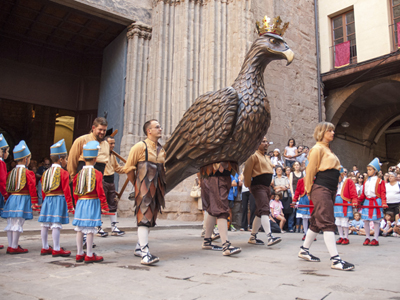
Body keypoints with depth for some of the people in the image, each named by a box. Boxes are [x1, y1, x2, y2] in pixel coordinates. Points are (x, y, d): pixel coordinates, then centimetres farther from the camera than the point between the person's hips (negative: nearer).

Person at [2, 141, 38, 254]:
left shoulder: (11, 172, 11)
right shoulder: (28, 172, -10)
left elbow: (7, 187, 15)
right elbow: (32, 187, -14)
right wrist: (34, 201, -11)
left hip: (11, 199, 7)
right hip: (23, 199, -7)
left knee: (10, 224, 11)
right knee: (18, 224, -3)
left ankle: (10, 246, 21)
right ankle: (14, 247, 2)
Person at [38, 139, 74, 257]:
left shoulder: (46, 172, 12)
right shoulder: (63, 173, -10)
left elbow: (43, 190, 17)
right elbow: (66, 190, -13)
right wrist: (70, 205, -9)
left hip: (47, 200, 8)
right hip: (59, 200, -8)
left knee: (45, 225, 11)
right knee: (56, 224, -4)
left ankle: (45, 248, 22)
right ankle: (56, 249, 1)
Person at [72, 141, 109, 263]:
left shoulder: (78, 174, 5)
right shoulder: (97, 173, -10)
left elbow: (75, 192, 10)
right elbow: (100, 191, -12)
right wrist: (104, 206, -5)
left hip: (80, 203, 6)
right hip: (92, 203, -6)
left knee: (79, 229, 11)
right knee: (90, 229, 0)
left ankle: (79, 254, 22)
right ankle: (89, 255, 6)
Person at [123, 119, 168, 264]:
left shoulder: (161, 150, 14)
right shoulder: (140, 146, -4)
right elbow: (128, 168, -3)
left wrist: (161, 186, 16)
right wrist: (137, 185, 0)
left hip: (156, 190, 7)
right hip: (144, 189, -7)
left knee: (151, 219, 12)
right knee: (144, 218, -11)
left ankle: (139, 247, 27)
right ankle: (145, 253, -13)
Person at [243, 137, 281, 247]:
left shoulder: (267, 158, 22)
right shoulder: (254, 156, -6)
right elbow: (247, 172, -10)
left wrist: (269, 186, 20)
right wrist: (249, 185, -4)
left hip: (267, 187, 9)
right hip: (258, 187, -9)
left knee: (260, 213, 11)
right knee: (264, 210, -19)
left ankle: (253, 237, 20)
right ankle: (270, 237, -26)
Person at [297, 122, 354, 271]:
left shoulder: (328, 149, 22)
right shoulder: (318, 148, -6)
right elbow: (310, 170, -8)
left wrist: (334, 190, 17)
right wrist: (309, 191, -5)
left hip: (330, 191, 9)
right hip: (321, 190, -9)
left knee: (317, 222, 13)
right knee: (327, 223, -11)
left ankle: (304, 251, 24)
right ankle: (335, 260, -11)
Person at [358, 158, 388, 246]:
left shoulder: (380, 181, 0)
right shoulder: (366, 182, 13)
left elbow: (383, 193, -6)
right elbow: (363, 194, 13)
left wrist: (384, 203, -17)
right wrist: (358, 201, 3)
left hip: (376, 202, -5)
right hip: (367, 202, 5)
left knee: (376, 221, 2)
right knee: (365, 220, 4)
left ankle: (375, 239, 10)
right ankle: (367, 238, 15)